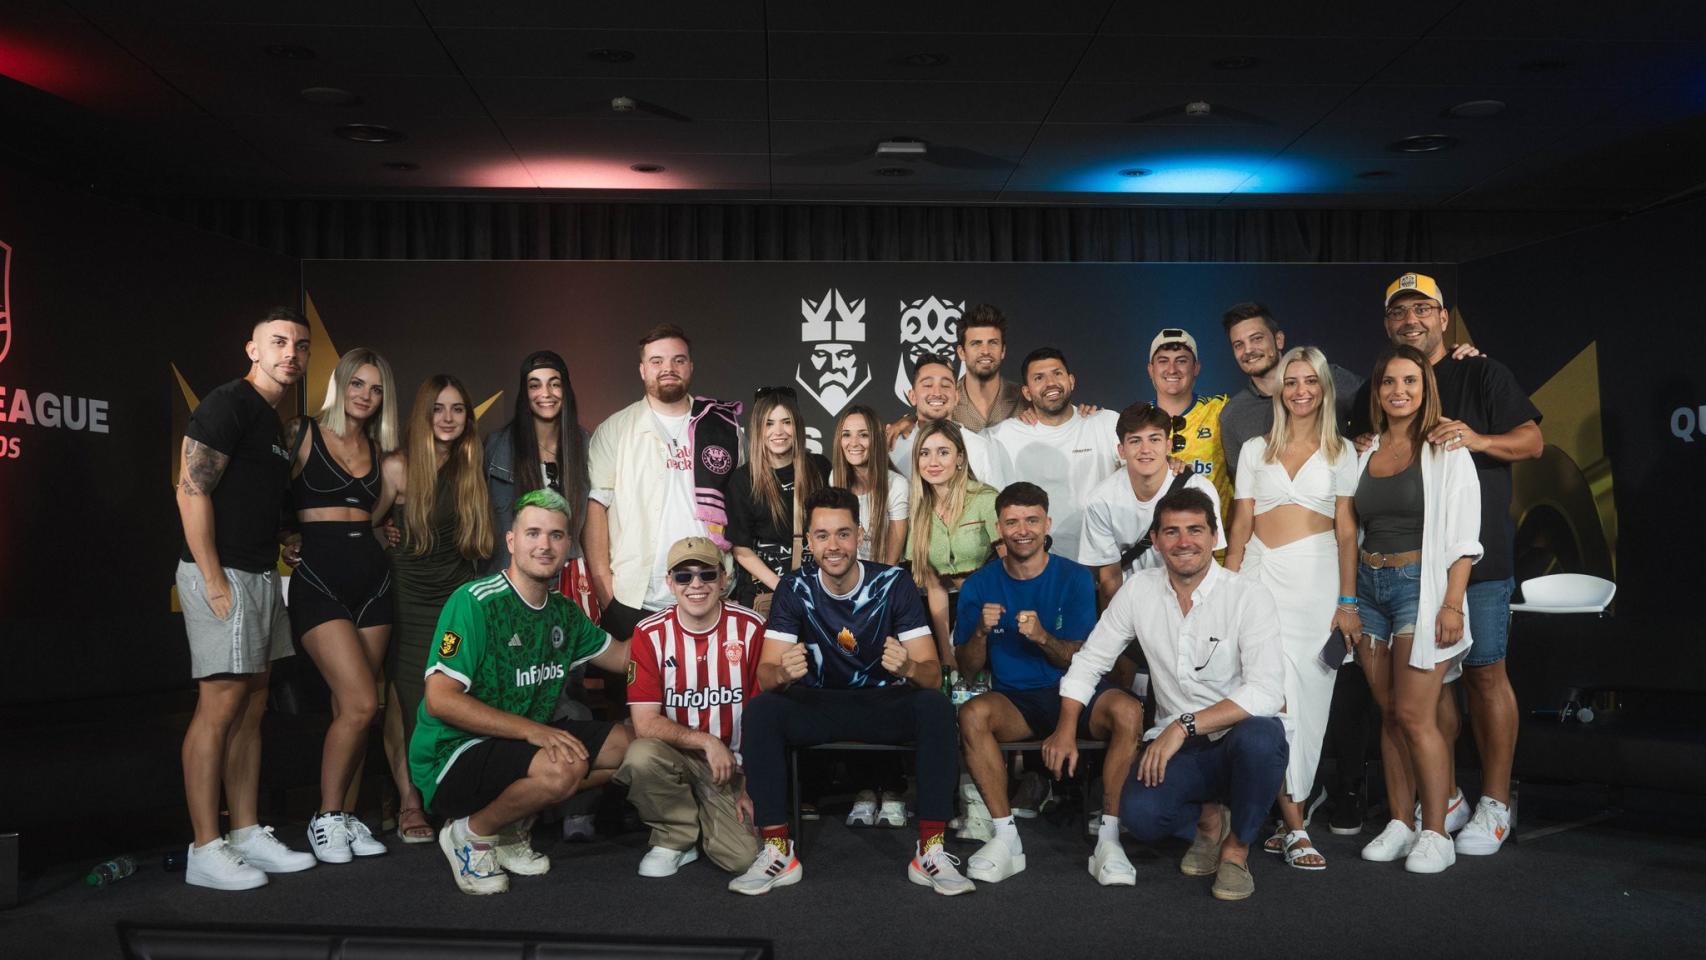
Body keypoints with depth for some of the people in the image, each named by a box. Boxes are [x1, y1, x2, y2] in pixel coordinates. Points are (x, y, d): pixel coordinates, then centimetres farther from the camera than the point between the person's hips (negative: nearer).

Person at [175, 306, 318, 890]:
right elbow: (191, 491, -17)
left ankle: (247, 834, 18)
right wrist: (215, 582, -19)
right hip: (225, 574, -10)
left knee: (251, 709, 11)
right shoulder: (227, 405, -10)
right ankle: (205, 850, -3)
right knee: (220, 707, -8)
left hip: (261, 576, 10)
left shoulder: (273, 421, 18)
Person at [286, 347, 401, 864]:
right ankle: (326, 817, 3)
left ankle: (343, 815, 17)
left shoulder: (378, 449, 15)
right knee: (361, 703, -14)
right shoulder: (304, 434, -1)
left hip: (371, 574, 6)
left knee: (350, 707, 6)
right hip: (318, 577, -6)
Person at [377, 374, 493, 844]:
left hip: (458, 600, 3)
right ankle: (409, 802, 8)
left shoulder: (470, 470, 8)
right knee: (405, 702, -1)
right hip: (409, 600, -3)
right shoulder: (398, 467, -5)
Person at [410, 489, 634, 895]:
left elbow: (622, 656, 20)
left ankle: (514, 825, 9)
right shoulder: (475, 602, -18)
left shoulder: (564, 613, 7)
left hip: (521, 740, 9)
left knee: (624, 743, -2)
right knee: (564, 767, -33)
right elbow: (440, 699, -24)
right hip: (452, 756, -8)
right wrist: (531, 729, -30)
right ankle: (470, 833, -5)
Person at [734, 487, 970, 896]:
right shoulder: (794, 589, -7)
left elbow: (933, 674, -14)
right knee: (760, 710, -28)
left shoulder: (894, 584, -11)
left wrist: (908, 668, -39)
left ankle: (930, 851, -24)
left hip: (884, 705, -1)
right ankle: (777, 851, -21)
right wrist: (783, 673, -38)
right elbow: (765, 674, -12)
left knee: (936, 707, -31)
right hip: (816, 705, 1)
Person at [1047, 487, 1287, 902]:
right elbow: (1088, 661, 10)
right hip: (1175, 745, 2)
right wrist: (1066, 730, -2)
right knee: (1139, 814, -27)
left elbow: (1267, 691, -22)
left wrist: (1184, 725, -28)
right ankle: (1208, 818, 10)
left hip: (1240, 735, -2)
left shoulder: (1248, 595, -11)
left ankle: (1237, 846, -8)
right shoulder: (1139, 590, 2)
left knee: (1259, 737, -38)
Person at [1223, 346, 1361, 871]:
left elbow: (1346, 530, 5)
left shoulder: (1341, 452, 11)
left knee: (1309, 697, -1)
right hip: (1262, 576, 0)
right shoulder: (1255, 450, 12)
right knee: (1277, 696, -11)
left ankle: (1283, 819, 11)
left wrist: (1347, 600, -2)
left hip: (1319, 576, 0)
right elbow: (1241, 526, 9)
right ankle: (1294, 828, -9)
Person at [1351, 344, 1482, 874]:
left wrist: (1452, 604, -15)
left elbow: (1463, 537, -7)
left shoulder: (1445, 452, -2)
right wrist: (1349, 597, 11)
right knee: (1389, 714, 7)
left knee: (1414, 715, -8)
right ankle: (1398, 825, 15)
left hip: (1420, 585, -5)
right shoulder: (1365, 453, 12)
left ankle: (1436, 834, 2)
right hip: (1369, 586, 5)